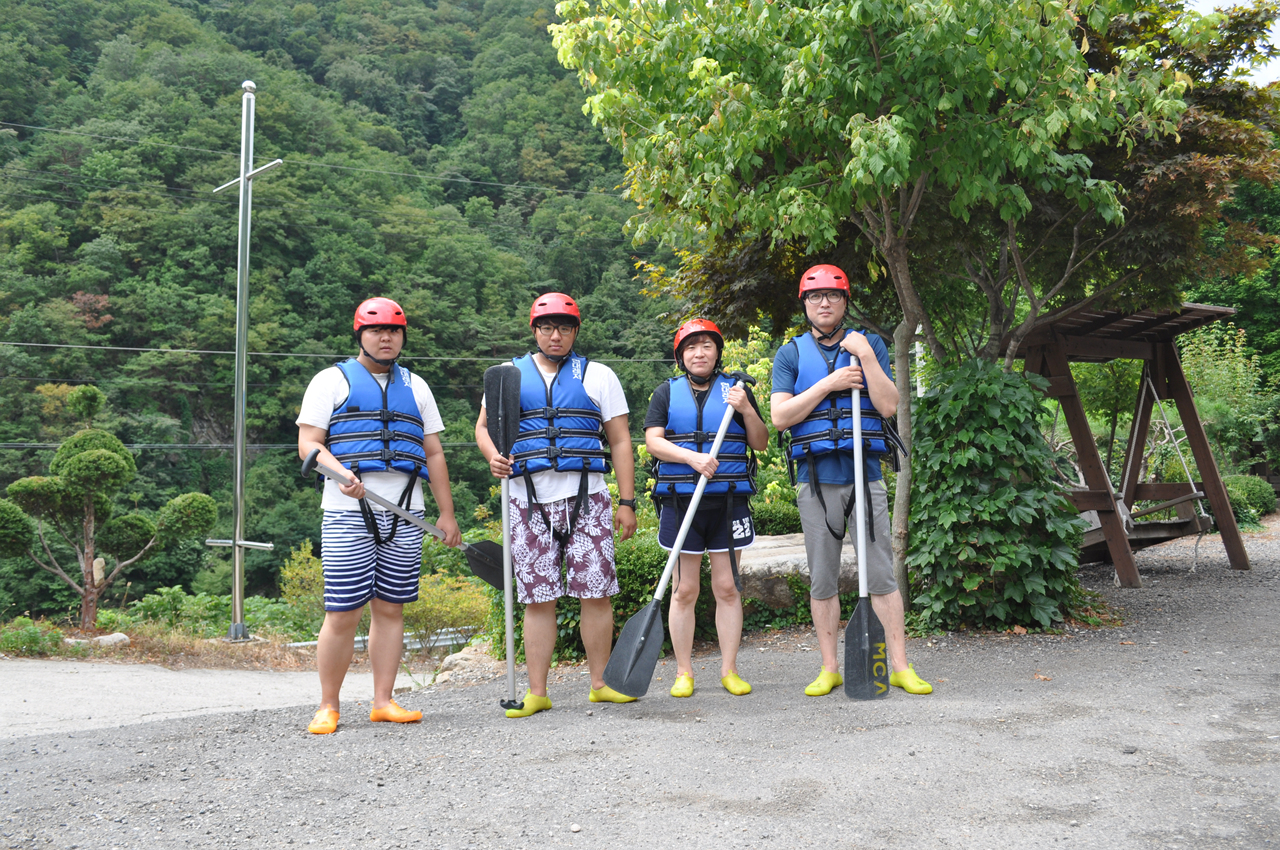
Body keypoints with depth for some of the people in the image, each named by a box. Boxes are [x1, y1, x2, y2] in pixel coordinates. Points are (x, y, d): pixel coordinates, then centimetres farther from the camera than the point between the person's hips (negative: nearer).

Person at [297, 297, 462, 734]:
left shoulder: (415, 386, 21)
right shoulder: (332, 380, 8)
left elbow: (434, 453, 20)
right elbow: (308, 443, 0)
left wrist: (447, 514, 15)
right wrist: (340, 473, -19)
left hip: (405, 513, 4)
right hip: (349, 512, -4)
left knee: (390, 609, 5)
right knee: (343, 614, -5)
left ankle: (383, 702, 12)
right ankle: (328, 707, 7)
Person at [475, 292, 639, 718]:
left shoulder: (598, 376, 10)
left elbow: (620, 441, 9)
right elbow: (484, 426, 17)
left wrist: (627, 502, 2)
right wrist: (494, 457, -6)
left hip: (586, 496, 0)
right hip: (529, 501, 1)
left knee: (596, 594, -1)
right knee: (538, 599, 2)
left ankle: (600, 683, 11)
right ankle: (536, 692, 8)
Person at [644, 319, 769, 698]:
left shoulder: (736, 389, 11)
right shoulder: (667, 392, 11)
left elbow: (761, 444, 9)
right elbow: (653, 441, -1)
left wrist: (746, 410, -8)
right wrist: (692, 457, -15)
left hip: (729, 500, 1)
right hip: (681, 499, 0)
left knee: (728, 587, 2)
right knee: (684, 589, 2)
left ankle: (729, 670, 11)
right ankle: (683, 673, 10)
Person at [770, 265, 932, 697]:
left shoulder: (869, 344, 8)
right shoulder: (791, 353, 8)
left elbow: (888, 406, -3)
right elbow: (779, 416, -3)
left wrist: (866, 357, -12)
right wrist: (829, 384, -10)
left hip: (865, 475, 0)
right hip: (816, 479, 1)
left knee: (881, 574, -1)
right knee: (822, 579, 5)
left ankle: (900, 666, 6)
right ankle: (829, 669, 15)